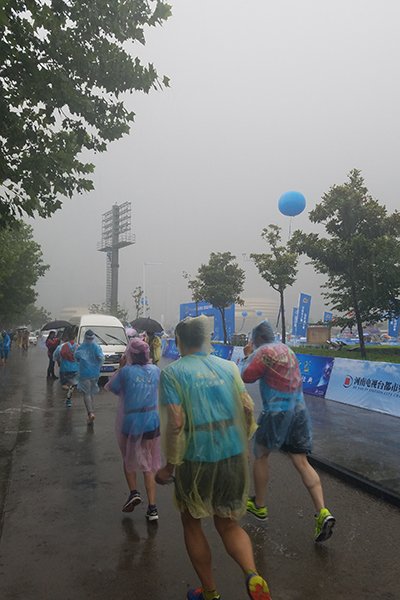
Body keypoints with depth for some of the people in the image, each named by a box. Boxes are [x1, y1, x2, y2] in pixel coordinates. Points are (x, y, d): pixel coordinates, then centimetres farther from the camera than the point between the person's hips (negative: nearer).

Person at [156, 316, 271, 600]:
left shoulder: (172, 372, -9)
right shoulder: (228, 366, 2)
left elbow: (176, 422, -17)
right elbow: (248, 408, 0)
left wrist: (170, 465, -7)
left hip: (196, 460, -3)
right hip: (234, 458, 4)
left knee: (191, 523, 22)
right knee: (228, 524, 21)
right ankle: (253, 575, -2)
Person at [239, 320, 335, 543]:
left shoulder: (264, 352, -11)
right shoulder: (287, 350, 14)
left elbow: (246, 376, -10)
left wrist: (247, 356, 4)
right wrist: (251, 357, 20)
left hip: (277, 411, -7)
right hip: (299, 409, 7)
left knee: (261, 455, 13)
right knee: (302, 462, 8)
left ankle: (259, 506, 25)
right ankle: (323, 512, -3)